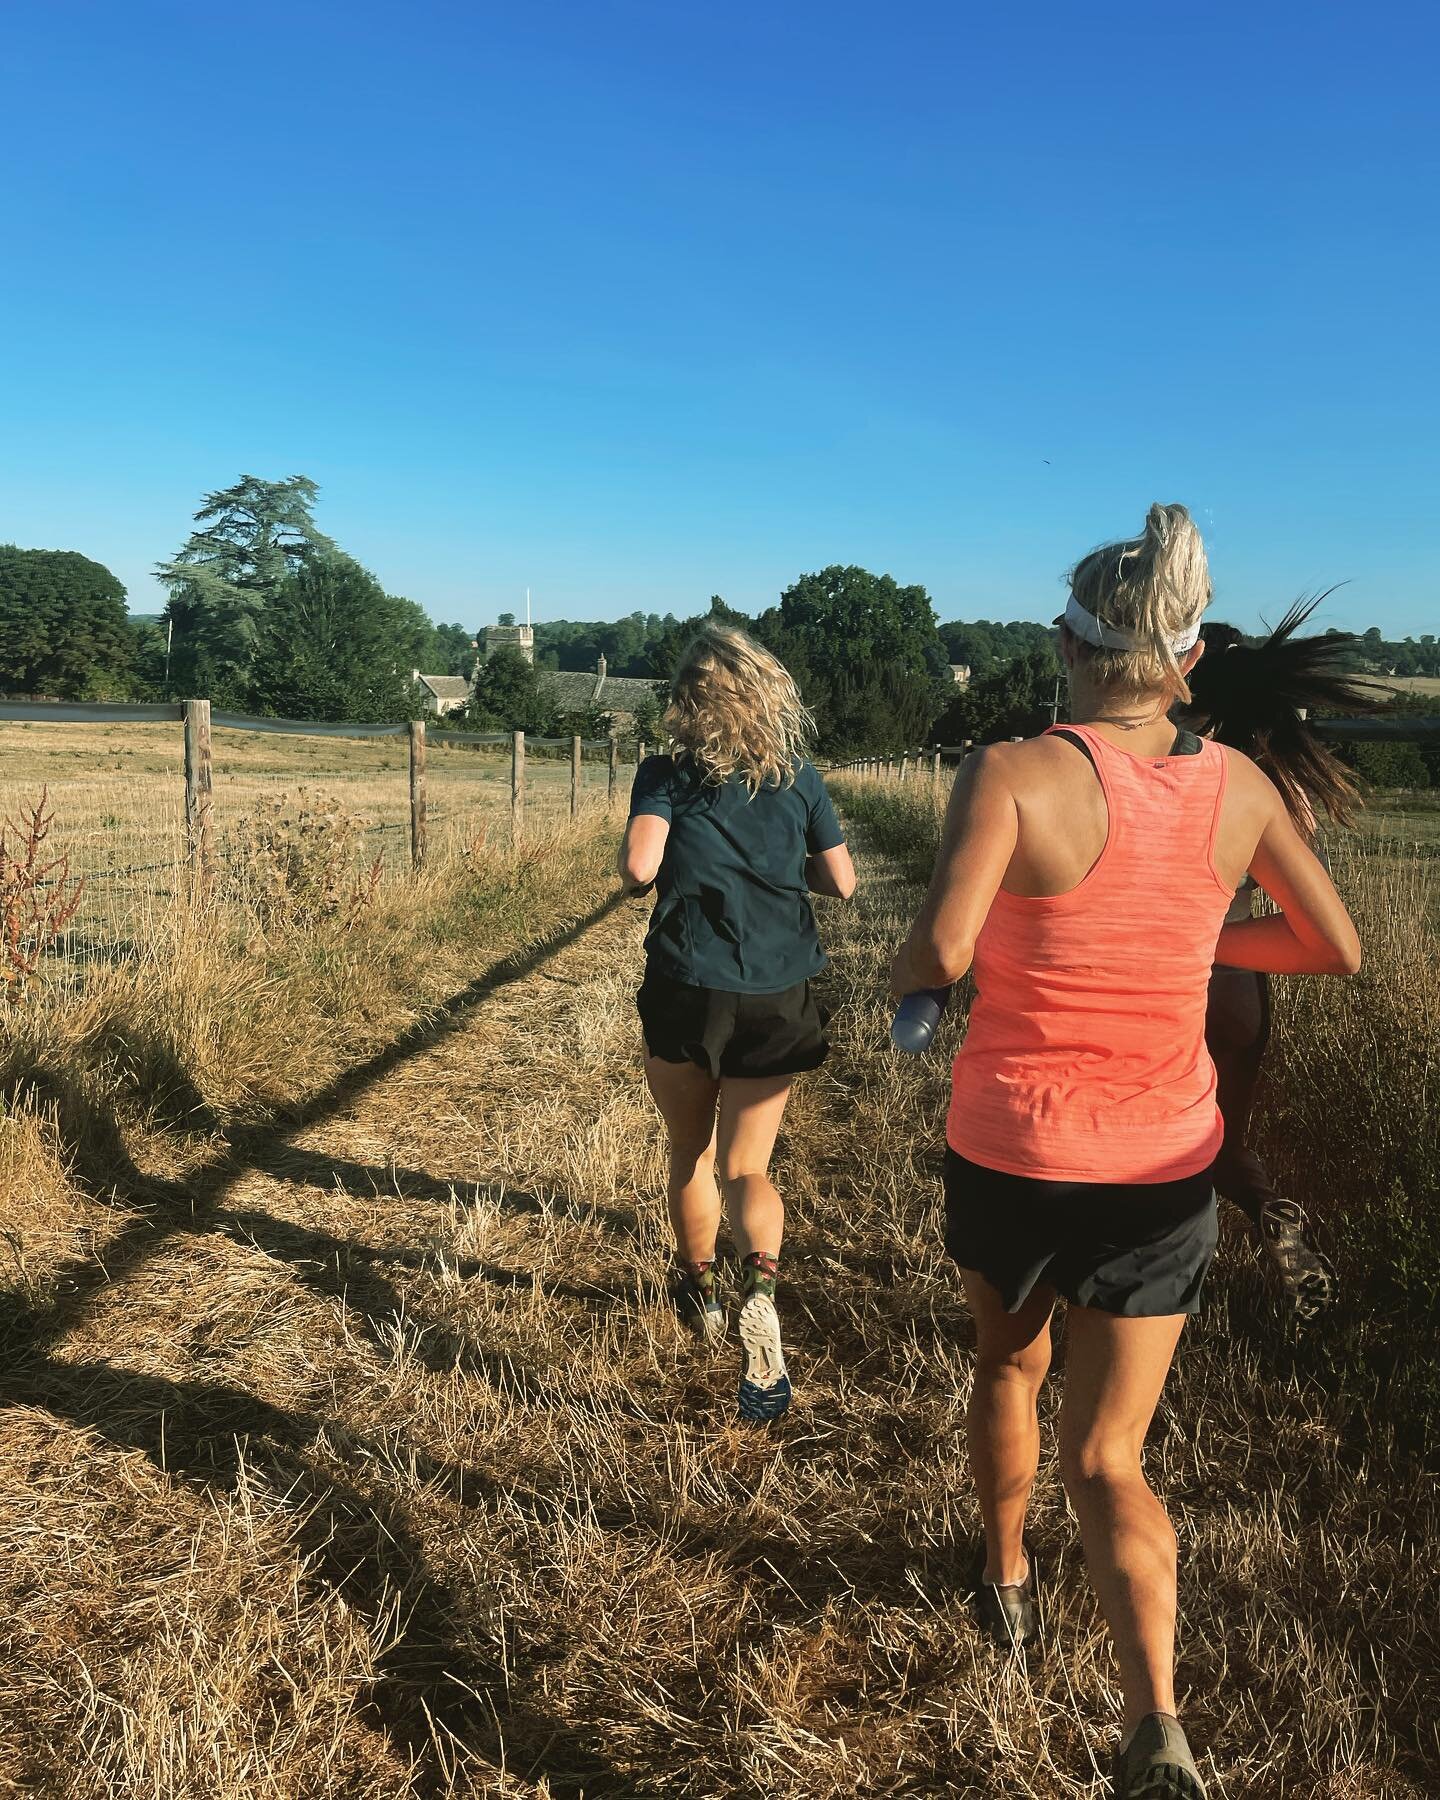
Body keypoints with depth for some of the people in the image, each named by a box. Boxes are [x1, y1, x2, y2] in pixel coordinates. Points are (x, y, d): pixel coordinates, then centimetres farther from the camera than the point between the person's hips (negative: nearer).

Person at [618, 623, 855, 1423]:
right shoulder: (800, 778, 2)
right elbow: (842, 880, 5)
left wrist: (658, 859, 4)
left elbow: (638, 867, -18)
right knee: (746, 1165, 8)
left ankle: (701, 1291, 38)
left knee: (692, 1155, 20)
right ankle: (761, 1280, -21)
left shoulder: (668, 775, -4)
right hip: (778, 999, 1)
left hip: (687, 992, -1)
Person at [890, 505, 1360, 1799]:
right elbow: (1338, 950, 7)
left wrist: (907, 971, -5)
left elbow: (940, 952, -29)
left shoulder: (1014, 772, -17)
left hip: (1011, 1158, -2)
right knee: (1108, 1462, 12)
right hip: (1163, 1173, 2)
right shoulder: (1236, 785, -4)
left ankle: (1007, 1579, 48)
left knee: (1010, 1362, 29)